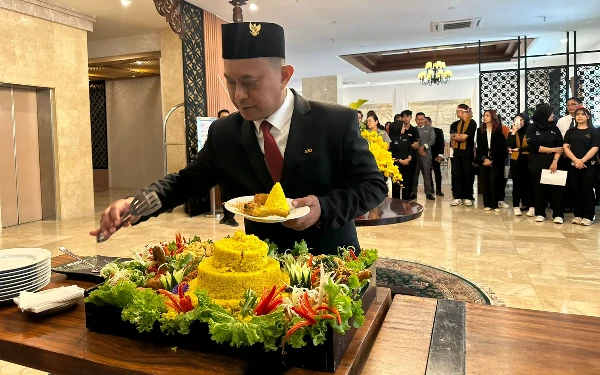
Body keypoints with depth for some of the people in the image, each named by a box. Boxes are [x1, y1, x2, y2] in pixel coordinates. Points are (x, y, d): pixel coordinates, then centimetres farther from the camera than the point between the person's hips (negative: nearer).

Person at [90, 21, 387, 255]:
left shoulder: (338, 122, -11)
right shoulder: (223, 133, -1)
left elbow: (373, 183, -7)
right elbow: (186, 181, 5)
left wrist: (324, 207, -23)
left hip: (328, 262, -1)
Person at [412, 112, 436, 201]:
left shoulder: (430, 129, 12)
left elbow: (432, 140, 0)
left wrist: (424, 146, -14)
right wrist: (418, 149, -11)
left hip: (426, 155, 0)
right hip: (414, 155, 0)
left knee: (427, 174, -1)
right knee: (414, 174, 2)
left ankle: (428, 193, 3)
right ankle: (414, 193, 8)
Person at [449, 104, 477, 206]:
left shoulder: (472, 123, -6)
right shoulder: (455, 124, 13)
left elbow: (464, 136, -14)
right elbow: (452, 137, 5)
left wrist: (456, 135, 1)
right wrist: (461, 137, -8)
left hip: (467, 152, -5)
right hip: (457, 152, 5)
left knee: (468, 175, 2)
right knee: (456, 175, 3)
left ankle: (468, 198, 10)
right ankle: (457, 197, 8)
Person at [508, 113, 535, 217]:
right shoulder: (512, 132, 8)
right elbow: (510, 145, -8)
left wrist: (518, 149, -6)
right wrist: (513, 132, -10)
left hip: (527, 160, -2)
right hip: (515, 160, 3)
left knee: (528, 182, -2)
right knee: (517, 183, 2)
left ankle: (531, 206, 2)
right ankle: (516, 206, 6)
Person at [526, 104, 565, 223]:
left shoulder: (554, 128, 8)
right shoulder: (532, 128, 1)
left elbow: (560, 146, 0)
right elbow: (534, 147, -9)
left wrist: (555, 161, -13)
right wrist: (552, 150, -7)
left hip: (552, 163, 2)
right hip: (537, 164, -1)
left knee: (555, 187, -4)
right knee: (539, 187, 2)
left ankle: (558, 214, 2)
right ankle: (540, 213, 12)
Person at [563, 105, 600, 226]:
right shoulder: (570, 131, 11)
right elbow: (566, 147, 1)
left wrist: (582, 160, -17)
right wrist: (576, 160, -13)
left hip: (590, 165, -3)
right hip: (574, 165, 3)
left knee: (588, 190, -2)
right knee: (577, 190, 6)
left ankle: (588, 216, 4)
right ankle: (578, 215, 13)